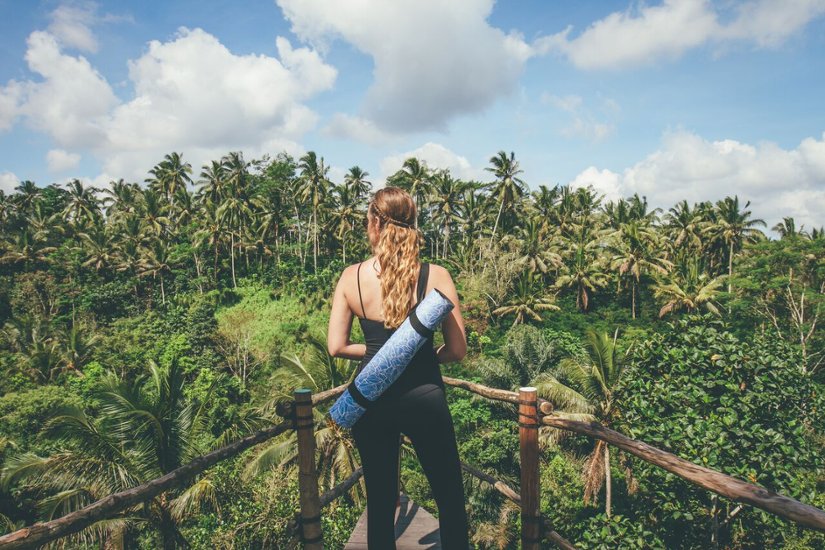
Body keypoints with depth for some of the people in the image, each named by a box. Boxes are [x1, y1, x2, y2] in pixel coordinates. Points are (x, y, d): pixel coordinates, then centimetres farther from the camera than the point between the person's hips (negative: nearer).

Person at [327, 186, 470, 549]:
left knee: (380, 502, 18)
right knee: (450, 499, 16)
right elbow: (457, 350, -7)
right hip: (424, 396, -2)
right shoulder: (435, 276, -11)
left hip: (371, 398, 2)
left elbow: (337, 347, -3)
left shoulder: (351, 277, -6)